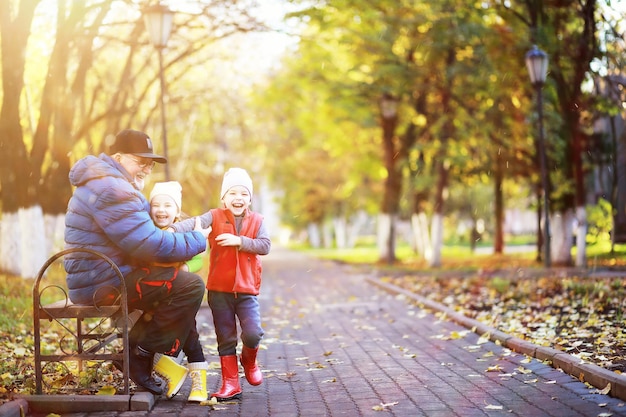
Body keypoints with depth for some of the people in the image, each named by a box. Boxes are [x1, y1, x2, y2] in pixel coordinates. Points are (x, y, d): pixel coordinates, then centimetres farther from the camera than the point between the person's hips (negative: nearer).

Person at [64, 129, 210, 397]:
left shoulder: (104, 183, 18)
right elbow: (151, 246, -23)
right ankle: (143, 355, -5)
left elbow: (144, 233, 19)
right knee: (191, 286, -17)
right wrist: (198, 239, -11)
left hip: (96, 279, 11)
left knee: (178, 282, 21)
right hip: (103, 283, -11)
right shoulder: (111, 190, -18)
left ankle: (136, 348, 15)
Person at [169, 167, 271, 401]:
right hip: (219, 289, 0)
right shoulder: (215, 217, 0)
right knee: (225, 339, 7)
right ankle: (230, 384, 17)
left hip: (247, 289, 0)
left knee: (252, 333, -12)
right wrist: (173, 229, -38)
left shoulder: (256, 221, 5)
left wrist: (239, 241, -19)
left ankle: (249, 361, 21)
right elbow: (195, 223, -19)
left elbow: (265, 246, -7)